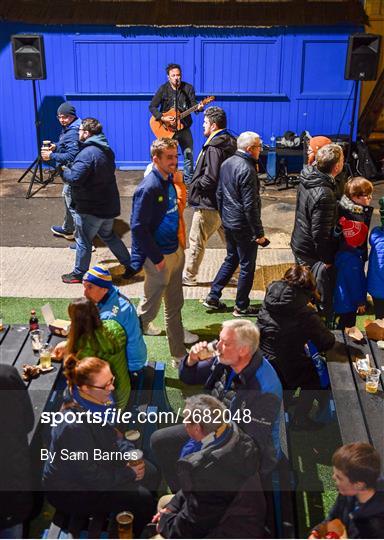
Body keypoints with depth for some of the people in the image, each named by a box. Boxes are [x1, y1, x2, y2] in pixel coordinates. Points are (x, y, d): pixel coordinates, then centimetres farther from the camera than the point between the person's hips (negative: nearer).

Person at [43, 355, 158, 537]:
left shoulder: (94, 402, -11)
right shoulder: (74, 426, -37)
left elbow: (110, 433, 7)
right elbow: (90, 477, -29)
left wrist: (130, 453, -10)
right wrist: (129, 474, -17)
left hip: (93, 466, 9)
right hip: (70, 492, -8)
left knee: (150, 474, 7)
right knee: (142, 499, -14)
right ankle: (131, 536, 16)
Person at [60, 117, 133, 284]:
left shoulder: (87, 153, -23)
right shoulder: (107, 150, 6)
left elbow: (74, 178, -30)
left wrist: (63, 170, -8)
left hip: (90, 208, -9)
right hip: (109, 205, 9)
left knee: (83, 241, 8)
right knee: (108, 235, 25)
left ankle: (78, 274, 22)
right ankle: (130, 265, 27)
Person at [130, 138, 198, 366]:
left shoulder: (169, 180, 4)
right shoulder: (149, 187, -22)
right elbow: (138, 227, -24)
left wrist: (180, 242, 12)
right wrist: (157, 258, -19)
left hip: (175, 251, 9)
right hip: (159, 257, -9)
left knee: (175, 305, 19)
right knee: (150, 306, 3)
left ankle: (179, 355, 34)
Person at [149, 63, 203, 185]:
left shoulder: (188, 88, 0)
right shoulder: (163, 89, -5)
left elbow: (193, 104, -4)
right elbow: (152, 106, -4)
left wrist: (198, 107, -28)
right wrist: (162, 118, -19)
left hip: (184, 127, 2)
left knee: (189, 154, 4)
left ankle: (188, 181, 19)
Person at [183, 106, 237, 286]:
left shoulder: (213, 149, -22)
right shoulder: (230, 143, 6)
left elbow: (210, 180, -28)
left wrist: (195, 184, -9)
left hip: (208, 204, -9)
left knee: (197, 241, 5)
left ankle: (189, 276, 17)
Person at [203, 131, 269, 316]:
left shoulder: (227, 163, 5)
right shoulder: (247, 170, -21)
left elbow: (219, 194, 14)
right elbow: (250, 205, -22)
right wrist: (259, 233, -17)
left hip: (228, 222, 9)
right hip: (244, 226, -9)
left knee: (231, 259, 22)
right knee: (247, 266, 5)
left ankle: (213, 297, 24)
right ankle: (241, 307, 15)